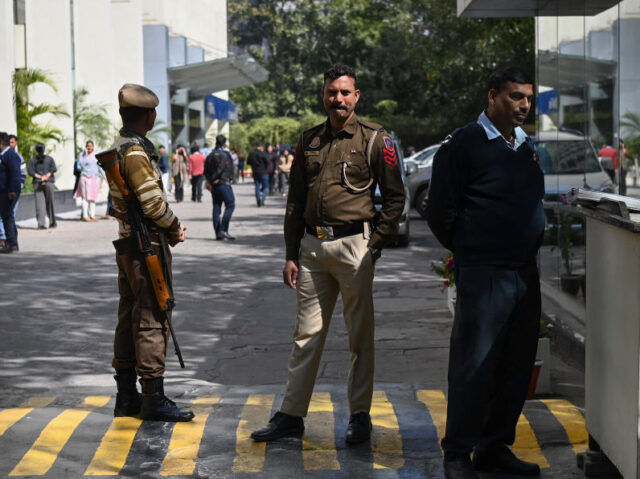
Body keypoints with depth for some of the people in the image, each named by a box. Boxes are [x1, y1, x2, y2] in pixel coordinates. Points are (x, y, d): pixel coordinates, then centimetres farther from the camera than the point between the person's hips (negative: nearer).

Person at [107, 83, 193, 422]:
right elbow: (153, 203, -20)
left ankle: (126, 396, 19)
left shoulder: (117, 149, 14)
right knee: (152, 321, -6)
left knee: (129, 318, 13)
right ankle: (153, 398, -2)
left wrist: (172, 226, 8)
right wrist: (175, 229, -4)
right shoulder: (135, 152, -17)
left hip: (127, 242, 10)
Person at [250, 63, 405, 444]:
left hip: (354, 245, -4)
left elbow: (395, 197, 0)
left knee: (360, 336, 4)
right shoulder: (309, 141, 13)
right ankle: (292, 415, 14)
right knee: (307, 334, 8)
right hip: (312, 247, 4)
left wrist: (376, 245, -6)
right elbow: (295, 202, 15)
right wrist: (291, 254, 10)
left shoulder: (375, 139, 0)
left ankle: (360, 416, 14)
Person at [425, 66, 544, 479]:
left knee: (518, 367, 10)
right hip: (483, 274, -7)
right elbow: (440, 211, -5)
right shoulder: (465, 144, -6)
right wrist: (469, 251, 4)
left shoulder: (530, 147, 14)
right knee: (474, 367, -4)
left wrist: (534, 243, 13)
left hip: (526, 273, 7)